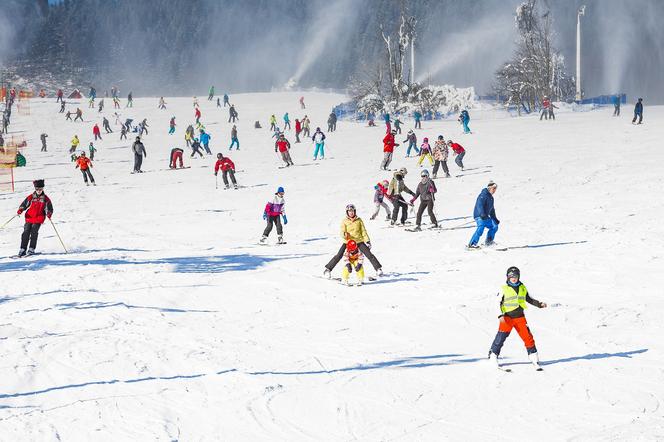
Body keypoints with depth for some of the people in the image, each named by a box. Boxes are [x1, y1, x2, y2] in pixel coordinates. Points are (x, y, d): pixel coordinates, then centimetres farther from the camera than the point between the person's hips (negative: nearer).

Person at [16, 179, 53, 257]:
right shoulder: (31, 197, 6)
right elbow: (24, 204, 11)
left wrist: (49, 214, -14)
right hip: (29, 218, 2)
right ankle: (23, 249, 0)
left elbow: (49, 208, 6)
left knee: (34, 232, -14)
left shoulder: (45, 199, 2)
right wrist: (20, 210, -6)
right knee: (26, 232, -4)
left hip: (38, 219, -2)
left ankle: (31, 249, -8)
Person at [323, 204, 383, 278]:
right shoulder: (344, 221, 0)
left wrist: (367, 241, 2)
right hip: (348, 242, -1)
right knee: (338, 256, -11)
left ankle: (378, 268, 5)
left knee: (369, 255, -6)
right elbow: (342, 232, -4)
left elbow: (363, 231, 7)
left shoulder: (359, 220, 3)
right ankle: (328, 269, -1)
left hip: (359, 241, 1)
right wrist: (344, 234, -29)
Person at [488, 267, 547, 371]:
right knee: (501, 336, -13)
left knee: (528, 337, -1)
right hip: (507, 317, -3)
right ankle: (493, 356, -4)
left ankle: (534, 359, 8)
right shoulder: (504, 289, 0)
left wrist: (540, 304, 15)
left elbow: (529, 299, 25)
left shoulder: (522, 288, 11)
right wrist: (501, 315, -12)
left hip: (520, 317, 3)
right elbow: (498, 303, 0)